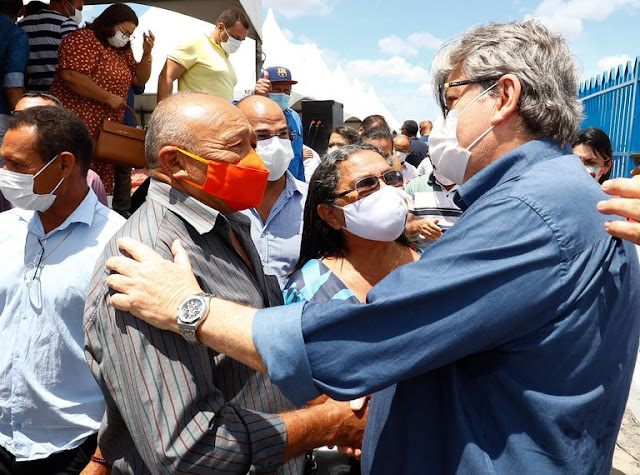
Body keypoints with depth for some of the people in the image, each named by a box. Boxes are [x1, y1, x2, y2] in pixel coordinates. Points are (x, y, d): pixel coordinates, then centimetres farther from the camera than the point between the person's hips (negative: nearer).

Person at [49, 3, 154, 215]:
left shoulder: (122, 51, 16)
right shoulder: (83, 39, -10)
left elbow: (140, 79, 18)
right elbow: (71, 76, -22)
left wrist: (147, 53, 3)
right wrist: (109, 98, -18)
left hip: (106, 128, 8)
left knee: (99, 179, 10)